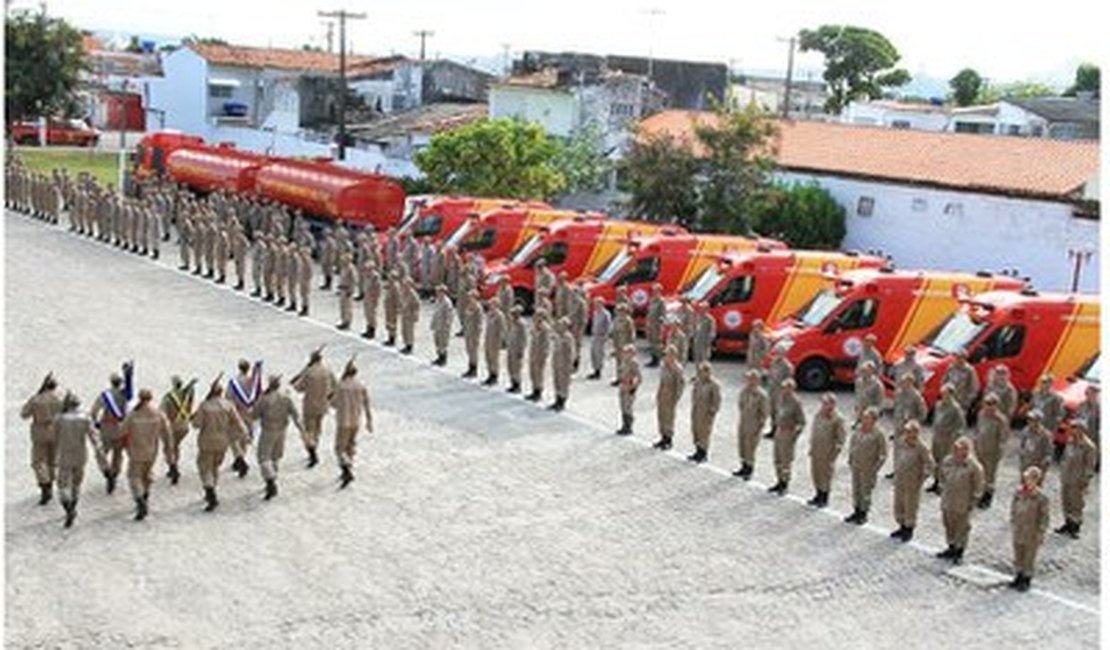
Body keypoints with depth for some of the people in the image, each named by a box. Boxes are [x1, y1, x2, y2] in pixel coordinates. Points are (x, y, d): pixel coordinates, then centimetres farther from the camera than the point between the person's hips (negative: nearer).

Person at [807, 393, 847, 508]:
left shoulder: (838, 419, -18)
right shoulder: (818, 414, 2)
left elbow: (841, 437, -13)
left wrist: (835, 452, -15)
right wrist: (811, 446, 13)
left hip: (828, 451, -6)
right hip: (816, 450, 6)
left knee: (826, 473, 4)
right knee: (815, 472, 14)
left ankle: (824, 499, 19)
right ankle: (818, 496, 32)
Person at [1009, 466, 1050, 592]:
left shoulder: (1041, 498, -21)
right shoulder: (1018, 493, -9)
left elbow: (1044, 518, -12)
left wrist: (1040, 534, -10)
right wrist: (1013, 527, 8)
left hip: (1032, 534, -4)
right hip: (1018, 532, 4)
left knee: (1029, 557, 12)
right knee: (1018, 555, 20)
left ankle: (1027, 580, 29)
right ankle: (1018, 576, 38)